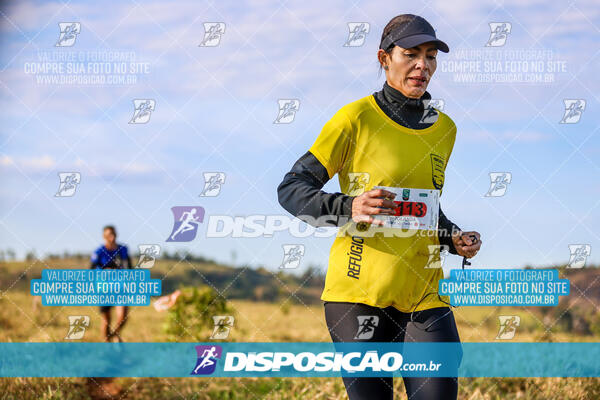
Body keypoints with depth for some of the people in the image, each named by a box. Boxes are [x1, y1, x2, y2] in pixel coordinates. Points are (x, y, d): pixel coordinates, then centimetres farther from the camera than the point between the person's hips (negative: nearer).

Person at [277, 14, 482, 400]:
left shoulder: (443, 128, 13)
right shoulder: (356, 118, -5)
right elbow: (290, 189, -7)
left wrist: (454, 238, 6)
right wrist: (348, 209, -24)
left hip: (424, 293, 4)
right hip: (360, 293, -4)